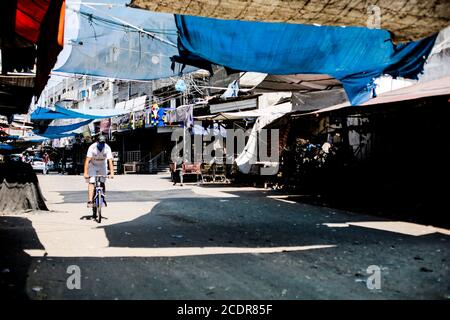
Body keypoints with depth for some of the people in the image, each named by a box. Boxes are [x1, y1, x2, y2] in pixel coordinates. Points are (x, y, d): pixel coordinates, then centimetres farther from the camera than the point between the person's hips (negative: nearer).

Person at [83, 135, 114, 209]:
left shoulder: (107, 148, -24)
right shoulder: (92, 147, -28)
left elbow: (110, 161, -29)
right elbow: (87, 160, -31)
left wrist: (111, 173, -37)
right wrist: (85, 173, -38)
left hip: (102, 166, 2)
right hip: (93, 166, -2)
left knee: (102, 183, -1)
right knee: (91, 182, -15)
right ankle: (90, 201, -21)